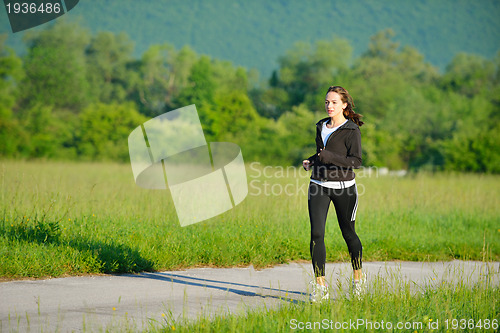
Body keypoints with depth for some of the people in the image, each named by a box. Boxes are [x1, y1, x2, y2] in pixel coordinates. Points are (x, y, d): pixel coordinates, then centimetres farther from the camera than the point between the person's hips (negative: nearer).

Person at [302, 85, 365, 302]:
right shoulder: (321, 127, 12)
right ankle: (320, 285, -10)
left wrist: (330, 157, -26)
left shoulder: (351, 130, -7)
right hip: (319, 186, 4)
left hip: (343, 187, -4)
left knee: (348, 233, 9)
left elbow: (355, 161, -15)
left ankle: (358, 276, 33)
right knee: (316, 233, -11)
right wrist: (311, 162, 8)